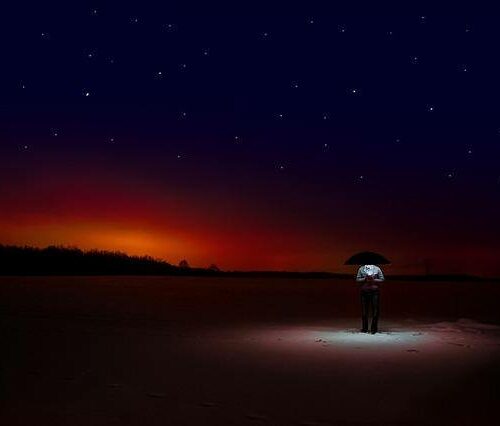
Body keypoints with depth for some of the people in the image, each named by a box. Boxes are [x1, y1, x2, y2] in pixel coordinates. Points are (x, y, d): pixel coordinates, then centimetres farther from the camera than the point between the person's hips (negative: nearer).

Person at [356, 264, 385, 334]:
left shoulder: (377, 269, 3)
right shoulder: (361, 269, 5)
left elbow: (382, 279, 2)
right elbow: (357, 279, 3)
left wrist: (373, 280, -12)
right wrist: (365, 279, -14)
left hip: (375, 292, -1)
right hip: (364, 291, 1)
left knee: (375, 310, -2)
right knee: (364, 310, 4)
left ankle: (374, 328, 7)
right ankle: (364, 328, 15)